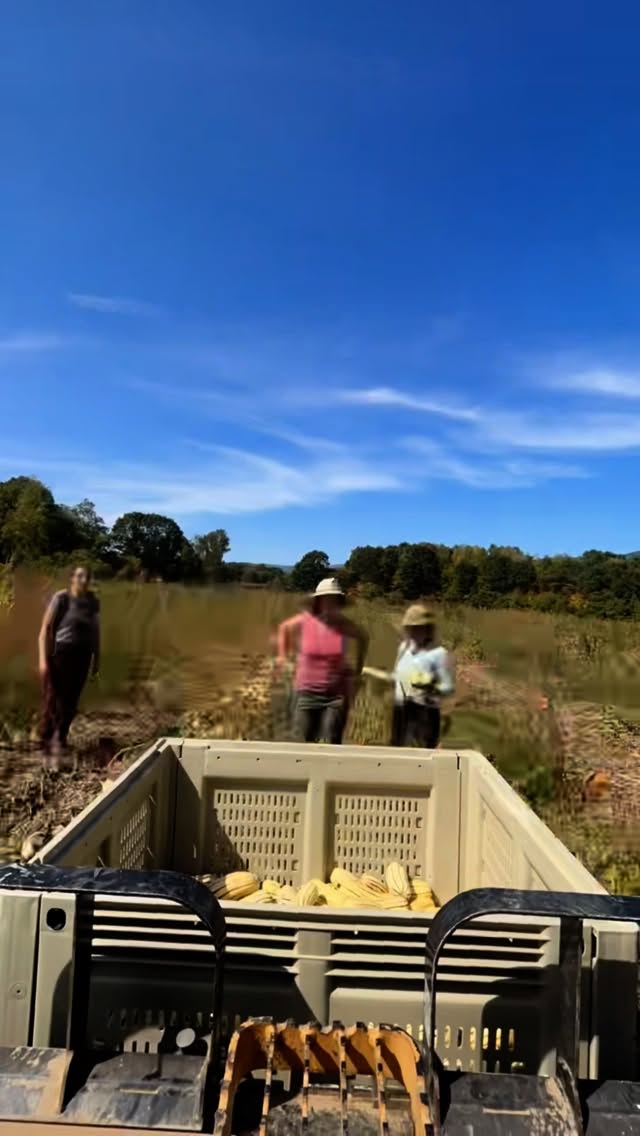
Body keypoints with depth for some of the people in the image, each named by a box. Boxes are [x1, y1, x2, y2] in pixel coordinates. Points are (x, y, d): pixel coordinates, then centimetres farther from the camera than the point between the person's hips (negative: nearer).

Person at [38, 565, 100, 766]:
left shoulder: (93, 601, 3)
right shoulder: (61, 598, -12)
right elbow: (45, 628, -11)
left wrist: (97, 658, 14)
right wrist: (43, 659, -16)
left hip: (81, 655, 5)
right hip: (59, 653, -5)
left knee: (71, 702, 12)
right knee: (52, 700, 2)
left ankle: (59, 741, 30)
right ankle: (46, 743, 15)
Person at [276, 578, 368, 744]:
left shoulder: (344, 626, -6)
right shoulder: (304, 621, -7)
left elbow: (363, 638, 14)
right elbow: (284, 628, 15)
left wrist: (358, 670, 14)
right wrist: (283, 655, 11)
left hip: (337, 694, 0)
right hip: (307, 692, 1)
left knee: (332, 744, -5)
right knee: (304, 742, 9)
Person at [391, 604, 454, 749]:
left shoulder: (438, 654, -13)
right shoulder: (404, 647, 8)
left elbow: (449, 687, -13)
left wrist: (431, 688, -29)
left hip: (425, 712, -7)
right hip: (401, 710, 7)